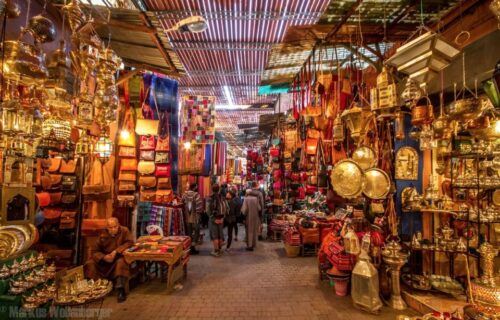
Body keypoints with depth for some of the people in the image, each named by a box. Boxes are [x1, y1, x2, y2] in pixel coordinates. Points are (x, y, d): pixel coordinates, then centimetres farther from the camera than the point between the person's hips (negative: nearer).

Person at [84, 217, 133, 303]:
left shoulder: (124, 231, -10)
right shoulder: (103, 235, -4)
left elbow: (130, 242, -20)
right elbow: (94, 251, -4)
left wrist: (116, 251, -29)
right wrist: (104, 257, -25)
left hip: (118, 258, -3)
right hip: (105, 260, 3)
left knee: (121, 262, -35)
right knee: (90, 264, -18)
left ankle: (121, 290, -34)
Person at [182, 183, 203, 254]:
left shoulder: (184, 194, 0)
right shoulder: (196, 195, -16)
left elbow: (182, 204, 6)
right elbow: (199, 206, -18)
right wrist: (200, 212, -1)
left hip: (187, 216, 6)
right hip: (195, 217, -6)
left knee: (189, 232, 16)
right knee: (196, 232, 6)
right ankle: (193, 248, 4)